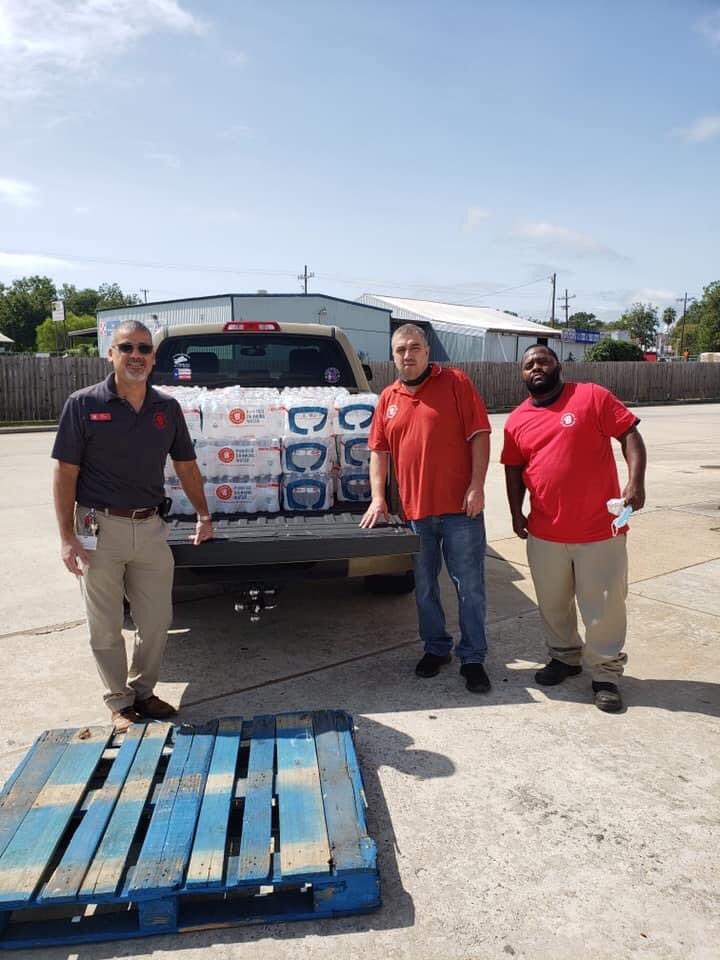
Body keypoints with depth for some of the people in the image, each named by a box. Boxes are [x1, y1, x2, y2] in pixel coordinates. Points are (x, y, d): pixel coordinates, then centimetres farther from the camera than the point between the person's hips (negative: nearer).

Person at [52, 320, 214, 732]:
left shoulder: (168, 407, 5)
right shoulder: (84, 404, -6)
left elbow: (186, 466, 14)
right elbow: (65, 473, -5)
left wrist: (204, 515, 16)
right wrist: (68, 537, -9)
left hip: (151, 528, 3)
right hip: (100, 528, -3)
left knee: (157, 622, 10)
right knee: (106, 627, 9)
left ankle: (143, 691, 32)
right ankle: (119, 702, 27)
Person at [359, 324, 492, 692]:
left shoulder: (455, 383, -2)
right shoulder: (388, 398, 10)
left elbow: (479, 435, -7)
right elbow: (379, 451, 12)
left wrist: (476, 486, -13)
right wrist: (378, 497, 3)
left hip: (460, 508, -4)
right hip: (414, 510, 4)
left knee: (470, 587, 4)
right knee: (424, 587, 15)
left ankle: (472, 658, 18)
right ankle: (436, 648, 33)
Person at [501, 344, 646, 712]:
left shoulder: (591, 396, -6)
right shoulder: (516, 420, 6)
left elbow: (629, 435, -7)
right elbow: (514, 470, 14)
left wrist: (636, 481, -19)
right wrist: (516, 513, 7)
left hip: (600, 528, -3)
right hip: (545, 532, 4)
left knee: (603, 606, 6)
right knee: (553, 604, 17)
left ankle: (605, 674, 24)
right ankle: (565, 656, 39)